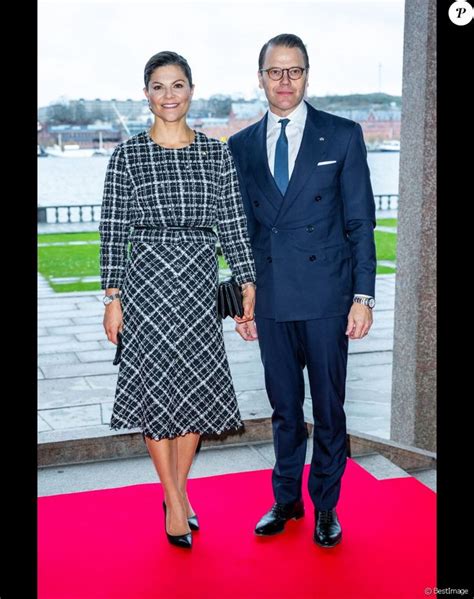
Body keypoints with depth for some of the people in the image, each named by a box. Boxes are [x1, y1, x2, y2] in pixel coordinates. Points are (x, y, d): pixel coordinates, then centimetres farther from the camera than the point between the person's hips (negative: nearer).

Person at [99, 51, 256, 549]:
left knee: (197, 387, 7)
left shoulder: (218, 153, 5)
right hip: (147, 281, -2)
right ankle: (176, 500, 20)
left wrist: (248, 285, 1)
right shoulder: (127, 155, -1)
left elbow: (233, 224, 6)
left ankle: (177, 492, 27)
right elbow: (113, 231, -2)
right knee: (155, 387, 3)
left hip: (200, 284, 2)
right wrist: (112, 297, -6)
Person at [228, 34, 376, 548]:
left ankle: (325, 506, 25)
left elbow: (361, 222, -1)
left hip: (326, 297, -2)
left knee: (328, 408, 8)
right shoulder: (241, 146, 8)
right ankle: (286, 499, 31)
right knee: (283, 407, 14)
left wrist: (363, 296, -7)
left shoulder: (343, 136, 0)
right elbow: (243, 230, 11)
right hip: (271, 300, 3)